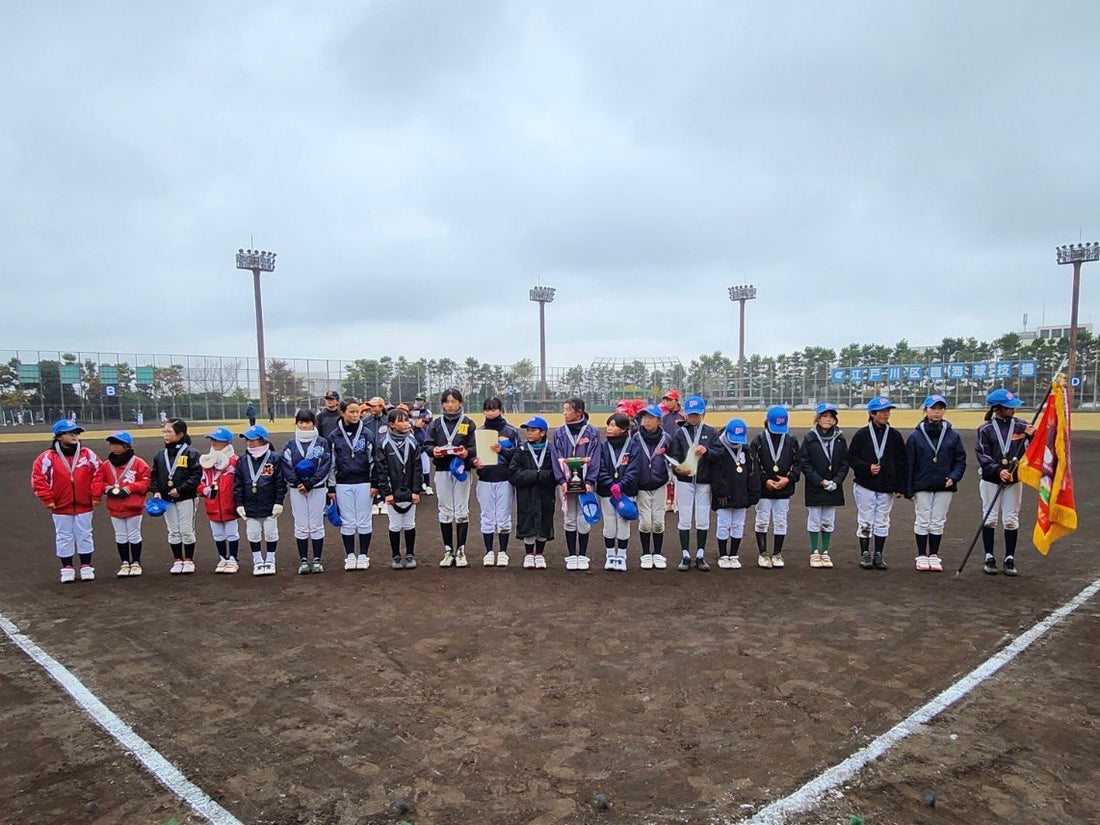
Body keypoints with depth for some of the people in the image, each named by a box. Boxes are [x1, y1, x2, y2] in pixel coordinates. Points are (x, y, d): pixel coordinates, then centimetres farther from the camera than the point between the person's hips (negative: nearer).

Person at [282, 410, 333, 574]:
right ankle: (303, 560, 13)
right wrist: (298, 483, -14)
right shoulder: (290, 445, 5)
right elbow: (286, 467, 0)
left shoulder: (322, 443, -1)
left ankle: (317, 560, 13)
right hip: (296, 489, 1)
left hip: (317, 488, -1)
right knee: (301, 526, 5)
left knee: (317, 525, 4)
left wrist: (309, 484, -14)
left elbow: (325, 466, -7)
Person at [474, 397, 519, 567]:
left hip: (504, 480, -1)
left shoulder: (511, 431, 2)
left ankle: (503, 552, 14)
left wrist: (502, 450, -18)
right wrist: (475, 462, -13)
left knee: (504, 517, 3)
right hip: (485, 480, 1)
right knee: (487, 517, 5)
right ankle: (489, 552, 15)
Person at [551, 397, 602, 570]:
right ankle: (571, 556, 17)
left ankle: (582, 556, 16)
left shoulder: (592, 432, 0)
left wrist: (589, 481, -12)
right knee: (569, 520, 7)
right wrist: (562, 480, -10)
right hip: (566, 482, 2)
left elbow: (594, 458, -3)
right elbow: (556, 458, 1)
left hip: (585, 482, -2)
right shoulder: (559, 433, 5)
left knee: (584, 520, 3)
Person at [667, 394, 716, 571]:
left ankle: (700, 556, 17)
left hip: (704, 482, 1)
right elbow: (673, 455, -3)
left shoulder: (711, 432, 6)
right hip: (684, 481, -1)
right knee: (684, 519, 3)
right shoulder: (680, 433, 4)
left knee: (703, 520, 6)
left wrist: (706, 450, -20)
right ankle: (686, 556, 11)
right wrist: (677, 467, -23)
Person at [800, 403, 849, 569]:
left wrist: (836, 481, -9)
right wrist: (820, 481, -12)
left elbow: (844, 464, 5)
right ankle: (814, 553, 15)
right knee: (814, 522, 4)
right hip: (814, 488, -2)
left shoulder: (840, 439, 4)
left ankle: (825, 552, 20)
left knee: (829, 522, 9)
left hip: (833, 489, 3)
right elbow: (805, 464, -6)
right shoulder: (809, 438, -4)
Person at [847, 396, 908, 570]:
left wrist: (900, 487, 3)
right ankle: (865, 553, 13)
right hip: (865, 485, -2)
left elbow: (902, 463, 7)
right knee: (865, 521, 3)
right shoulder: (861, 435, -2)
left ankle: (879, 554, 18)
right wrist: (867, 467, -18)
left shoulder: (895, 435, 5)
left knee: (882, 522, 7)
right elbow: (851, 458, -1)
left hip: (887, 487, 2)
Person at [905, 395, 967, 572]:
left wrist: (954, 477, -9)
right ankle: (922, 556, 14)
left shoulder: (953, 435, 3)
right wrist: (908, 489, -4)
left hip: (944, 486, 2)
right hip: (922, 485, -1)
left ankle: (934, 555, 18)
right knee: (922, 521, 4)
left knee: (938, 522, 7)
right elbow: (909, 464, -1)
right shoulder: (915, 435, -2)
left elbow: (960, 460, 8)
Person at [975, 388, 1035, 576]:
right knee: (990, 518, 3)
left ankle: (1010, 559, 13)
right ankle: (989, 558, 13)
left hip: (1013, 480, 2)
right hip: (991, 480, -2)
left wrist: (1032, 436, -17)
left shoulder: (1021, 426, 4)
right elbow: (982, 455, -7)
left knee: (1011, 520, 4)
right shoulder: (986, 429, -3)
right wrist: (998, 470, -20)